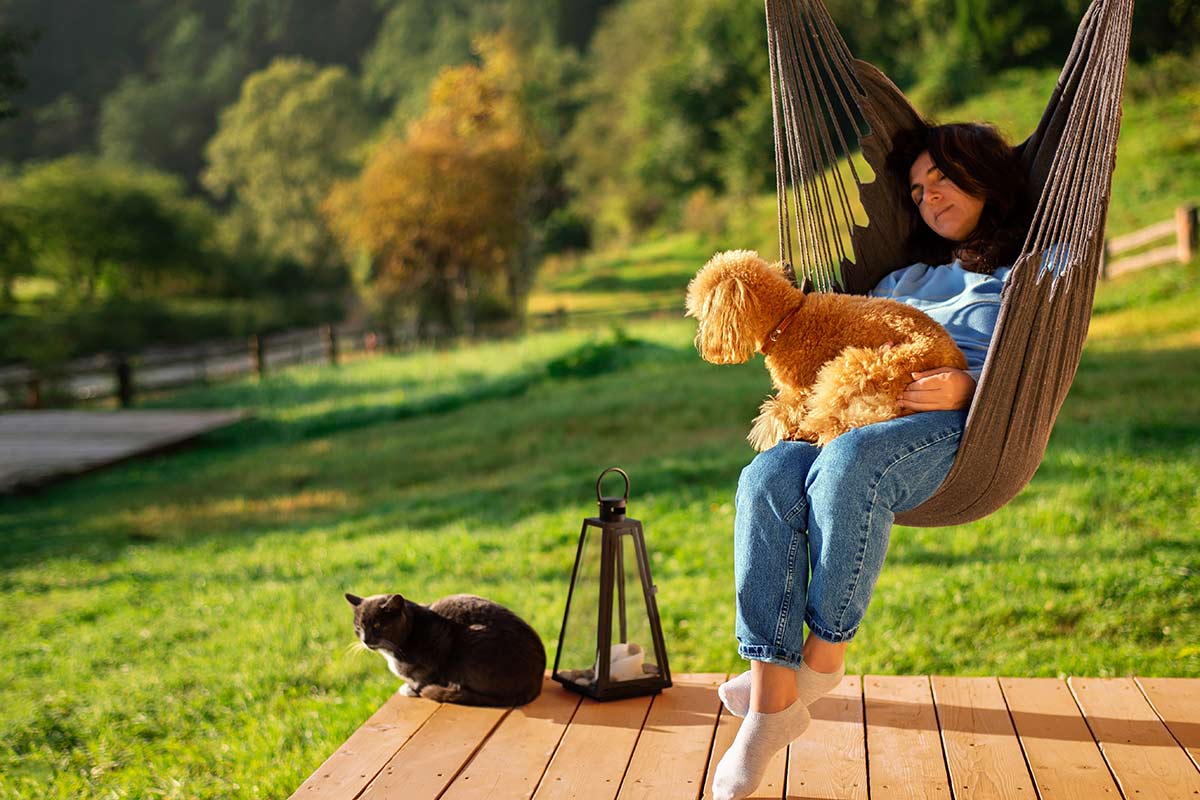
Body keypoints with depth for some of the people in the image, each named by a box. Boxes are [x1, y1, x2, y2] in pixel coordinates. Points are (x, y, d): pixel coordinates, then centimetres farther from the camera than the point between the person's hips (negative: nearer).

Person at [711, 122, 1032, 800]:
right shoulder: (911, 275, 36)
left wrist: (968, 387, -16)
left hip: (959, 428, -5)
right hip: (865, 419, 5)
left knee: (846, 462, -39)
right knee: (767, 479, -29)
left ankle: (826, 648, -22)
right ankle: (772, 699, -35)